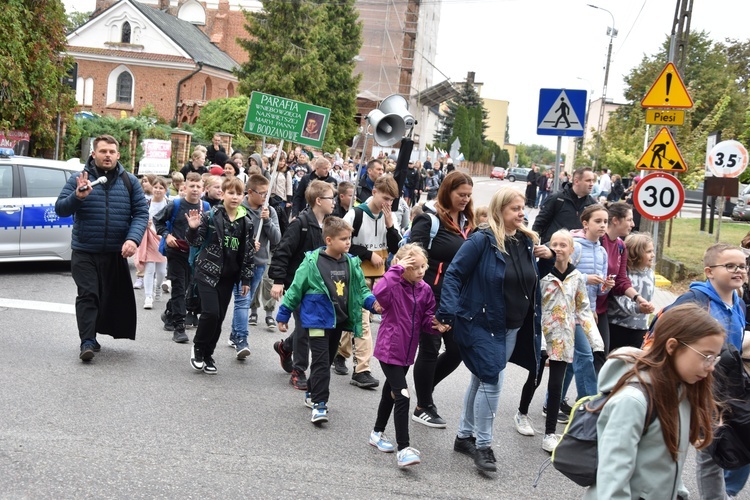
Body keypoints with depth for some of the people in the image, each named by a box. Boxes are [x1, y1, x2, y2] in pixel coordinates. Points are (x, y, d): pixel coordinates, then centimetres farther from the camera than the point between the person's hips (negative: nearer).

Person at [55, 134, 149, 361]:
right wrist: (77, 197, -24)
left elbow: (141, 213, 0)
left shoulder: (130, 182, 4)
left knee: (113, 297, 11)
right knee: (88, 295, -12)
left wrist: (133, 238, -17)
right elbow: (60, 209, -3)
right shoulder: (78, 179, 1)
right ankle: (87, 342, -10)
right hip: (84, 252, -2)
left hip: (116, 253, 3)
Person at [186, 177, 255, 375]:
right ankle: (198, 348, 10)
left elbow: (248, 252, 7)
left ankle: (207, 354, 22)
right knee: (210, 312, -15)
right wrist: (193, 229, -25)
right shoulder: (210, 216, -7)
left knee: (219, 318, 6)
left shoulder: (246, 223, 3)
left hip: (228, 276, 4)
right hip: (208, 272, -4)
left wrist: (246, 279, 6)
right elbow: (196, 242, -5)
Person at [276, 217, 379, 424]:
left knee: (328, 360, 18)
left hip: (339, 321, 6)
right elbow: (296, 289, -6)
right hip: (317, 320, -6)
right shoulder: (313, 262, -13)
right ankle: (319, 404, -4)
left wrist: (372, 302, -11)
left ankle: (313, 393, 35)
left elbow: (361, 289, 9)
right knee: (321, 362, -9)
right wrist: (283, 315, -1)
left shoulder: (351, 263, 1)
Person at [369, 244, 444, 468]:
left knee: (391, 391, 22)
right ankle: (403, 449, -10)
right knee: (402, 396, -14)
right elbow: (379, 291, -40)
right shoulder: (394, 286, -16)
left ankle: (378, 433, 40)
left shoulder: (425, 290, 2)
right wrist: (396, 269, -34)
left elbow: (427, 320, 7)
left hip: (407, 351, 8)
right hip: (389, 349, -7)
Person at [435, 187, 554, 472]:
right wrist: (448, 312, -23)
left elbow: (534, 278, 19)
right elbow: (454, 274, -15)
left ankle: (465, 436, 30)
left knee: (482, 380, 16)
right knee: (492, 381, -9)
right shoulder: (482, 241, -15)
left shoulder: (528, 241, 5)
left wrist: (548, 258, 0)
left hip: (513, 328, 7)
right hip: (483, 324, -7)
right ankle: (483, 445, 5)